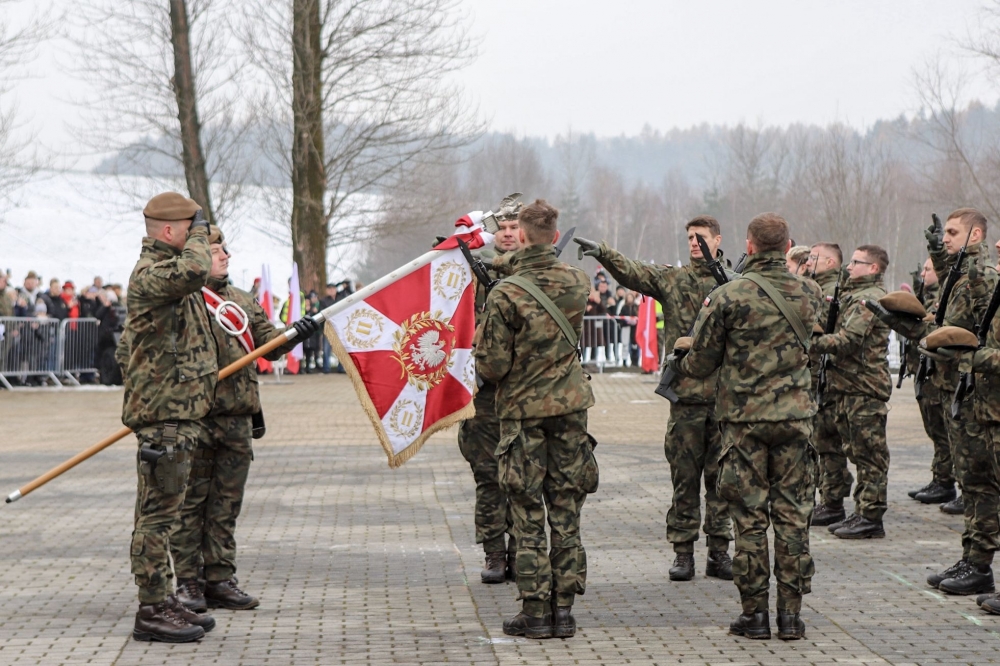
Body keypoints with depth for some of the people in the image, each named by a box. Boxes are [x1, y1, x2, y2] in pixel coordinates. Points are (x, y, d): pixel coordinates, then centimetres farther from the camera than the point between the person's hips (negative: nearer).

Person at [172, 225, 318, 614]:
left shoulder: (243, 302, 17)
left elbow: (268, 345, 14)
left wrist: (294, 334, -5)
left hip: (236, 418, 6)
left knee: (227, 504, 9)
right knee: (190, 502, 1)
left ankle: (220, 580, 16)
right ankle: (187, 581, 7)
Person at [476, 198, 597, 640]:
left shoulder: (505, 295, -16)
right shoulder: (578, 283, 0)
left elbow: (492, 365, -15)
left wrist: (481, 341, 7)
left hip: (522, 411, -4)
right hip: (570, 407, 4)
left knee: (529, 519, 2)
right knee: (566, 513, 8)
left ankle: (535, 613, 3)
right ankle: (564, 609, 9)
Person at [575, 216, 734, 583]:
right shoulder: (672, 279, 6)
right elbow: (632, 272, -10)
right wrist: (602, 253, -28)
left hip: (726, 395, 1)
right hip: (686, 391, -1)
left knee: (721, 476, 6)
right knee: (684, 476, 2)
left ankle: (719, 551, 13)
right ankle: (683, 552, 9)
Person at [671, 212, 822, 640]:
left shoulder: (728, 297, -10)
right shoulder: (809, 293, 3)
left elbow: (701, 363, -4)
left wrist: (678, 361, 20)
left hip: (744, 418, -3)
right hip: (795, 416, 3)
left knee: (749, 517, 3)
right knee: (792, 516, 7)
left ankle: (754, 614, 6)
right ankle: (791, 614, 8)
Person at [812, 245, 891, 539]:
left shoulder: (869, 298, -14)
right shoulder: (859, 296, 20)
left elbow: (848, 339, -23)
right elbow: (847, 335, 21)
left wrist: (811, 341, -20)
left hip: (865, 388, -10)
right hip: (851, 386, 11)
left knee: (869, 454, -6)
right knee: (859, 453, 13)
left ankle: (871, 517, -3)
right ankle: (862, 513, 18)